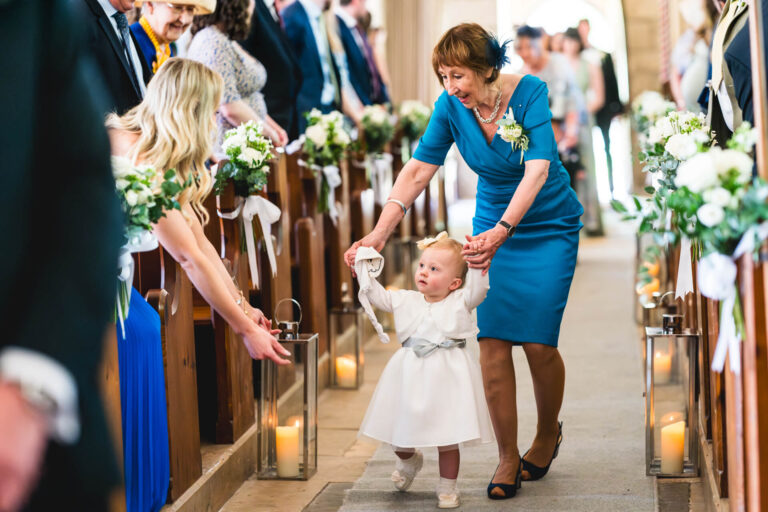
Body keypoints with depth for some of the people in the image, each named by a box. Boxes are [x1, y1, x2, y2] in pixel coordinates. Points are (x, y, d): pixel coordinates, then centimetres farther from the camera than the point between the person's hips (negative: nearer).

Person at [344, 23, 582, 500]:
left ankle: (548, 433, 21)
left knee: (538, 342, -8)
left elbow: (537, 171, -33)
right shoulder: (450, 107, -12)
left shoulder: (530, 92, -24)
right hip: (492, 225, 3)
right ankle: (508, 457, 4)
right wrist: (378, 235, -22)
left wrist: (503, 231, -46)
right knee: (493, 340, -8)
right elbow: (417, 172, -12)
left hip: (549, 226, -3)